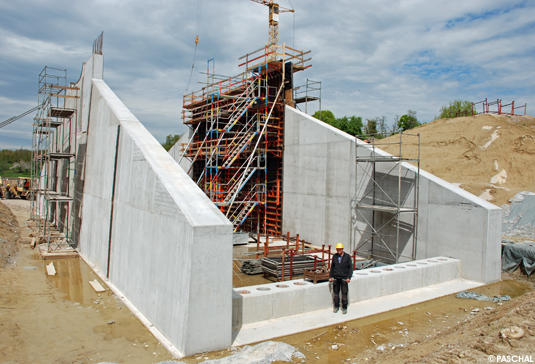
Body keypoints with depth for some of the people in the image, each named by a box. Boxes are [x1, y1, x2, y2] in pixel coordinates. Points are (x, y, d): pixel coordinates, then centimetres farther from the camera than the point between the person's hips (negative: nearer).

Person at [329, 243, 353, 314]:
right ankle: (336, 307, 22)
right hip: (335, 278, 3)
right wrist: (330, 276, 9)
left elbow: (350, 267, -2)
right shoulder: (334, 256, 5)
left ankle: (344, 308, 15)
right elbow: (332, 267, 12)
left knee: (344, 294, 2)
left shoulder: (347, 256, -3)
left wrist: (349, 277, -10)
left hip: (344, 278, -3)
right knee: (335, 293, 8)